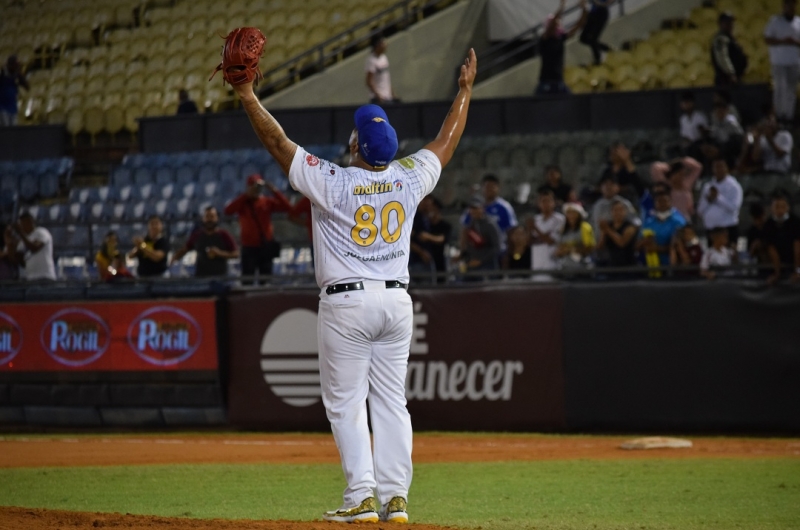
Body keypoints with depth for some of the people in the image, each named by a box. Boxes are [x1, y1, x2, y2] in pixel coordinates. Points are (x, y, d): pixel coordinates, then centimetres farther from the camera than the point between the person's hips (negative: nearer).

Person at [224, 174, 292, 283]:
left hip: (266, 248, 1)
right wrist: (246, 195, -18)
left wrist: (275, 191, -14)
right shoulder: (243, 203, 2)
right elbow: (228, 211, -16)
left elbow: (287, 207, -6)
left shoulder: (268, 202, 5)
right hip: (249, 248, -1)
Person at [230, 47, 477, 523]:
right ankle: (396, 498, 4)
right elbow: (446, 143, 15)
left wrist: (247, 96, -6)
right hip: (397, 301, 5)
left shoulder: (333, 183, -13)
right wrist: (465, 90, 28)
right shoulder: (409, 179, -1)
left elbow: (279, 143, -11)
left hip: (347, 302, -5)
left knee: (346, 403, 0)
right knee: (391, 402, 7)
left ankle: (362, 498, -6)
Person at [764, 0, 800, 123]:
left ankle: (789, 114, 5)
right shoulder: (775, 21, 1)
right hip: (779, 61, -2)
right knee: (779, 88, -1)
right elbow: (767, 39, -2)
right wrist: (783, 42, -15)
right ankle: (779, 114, 6)